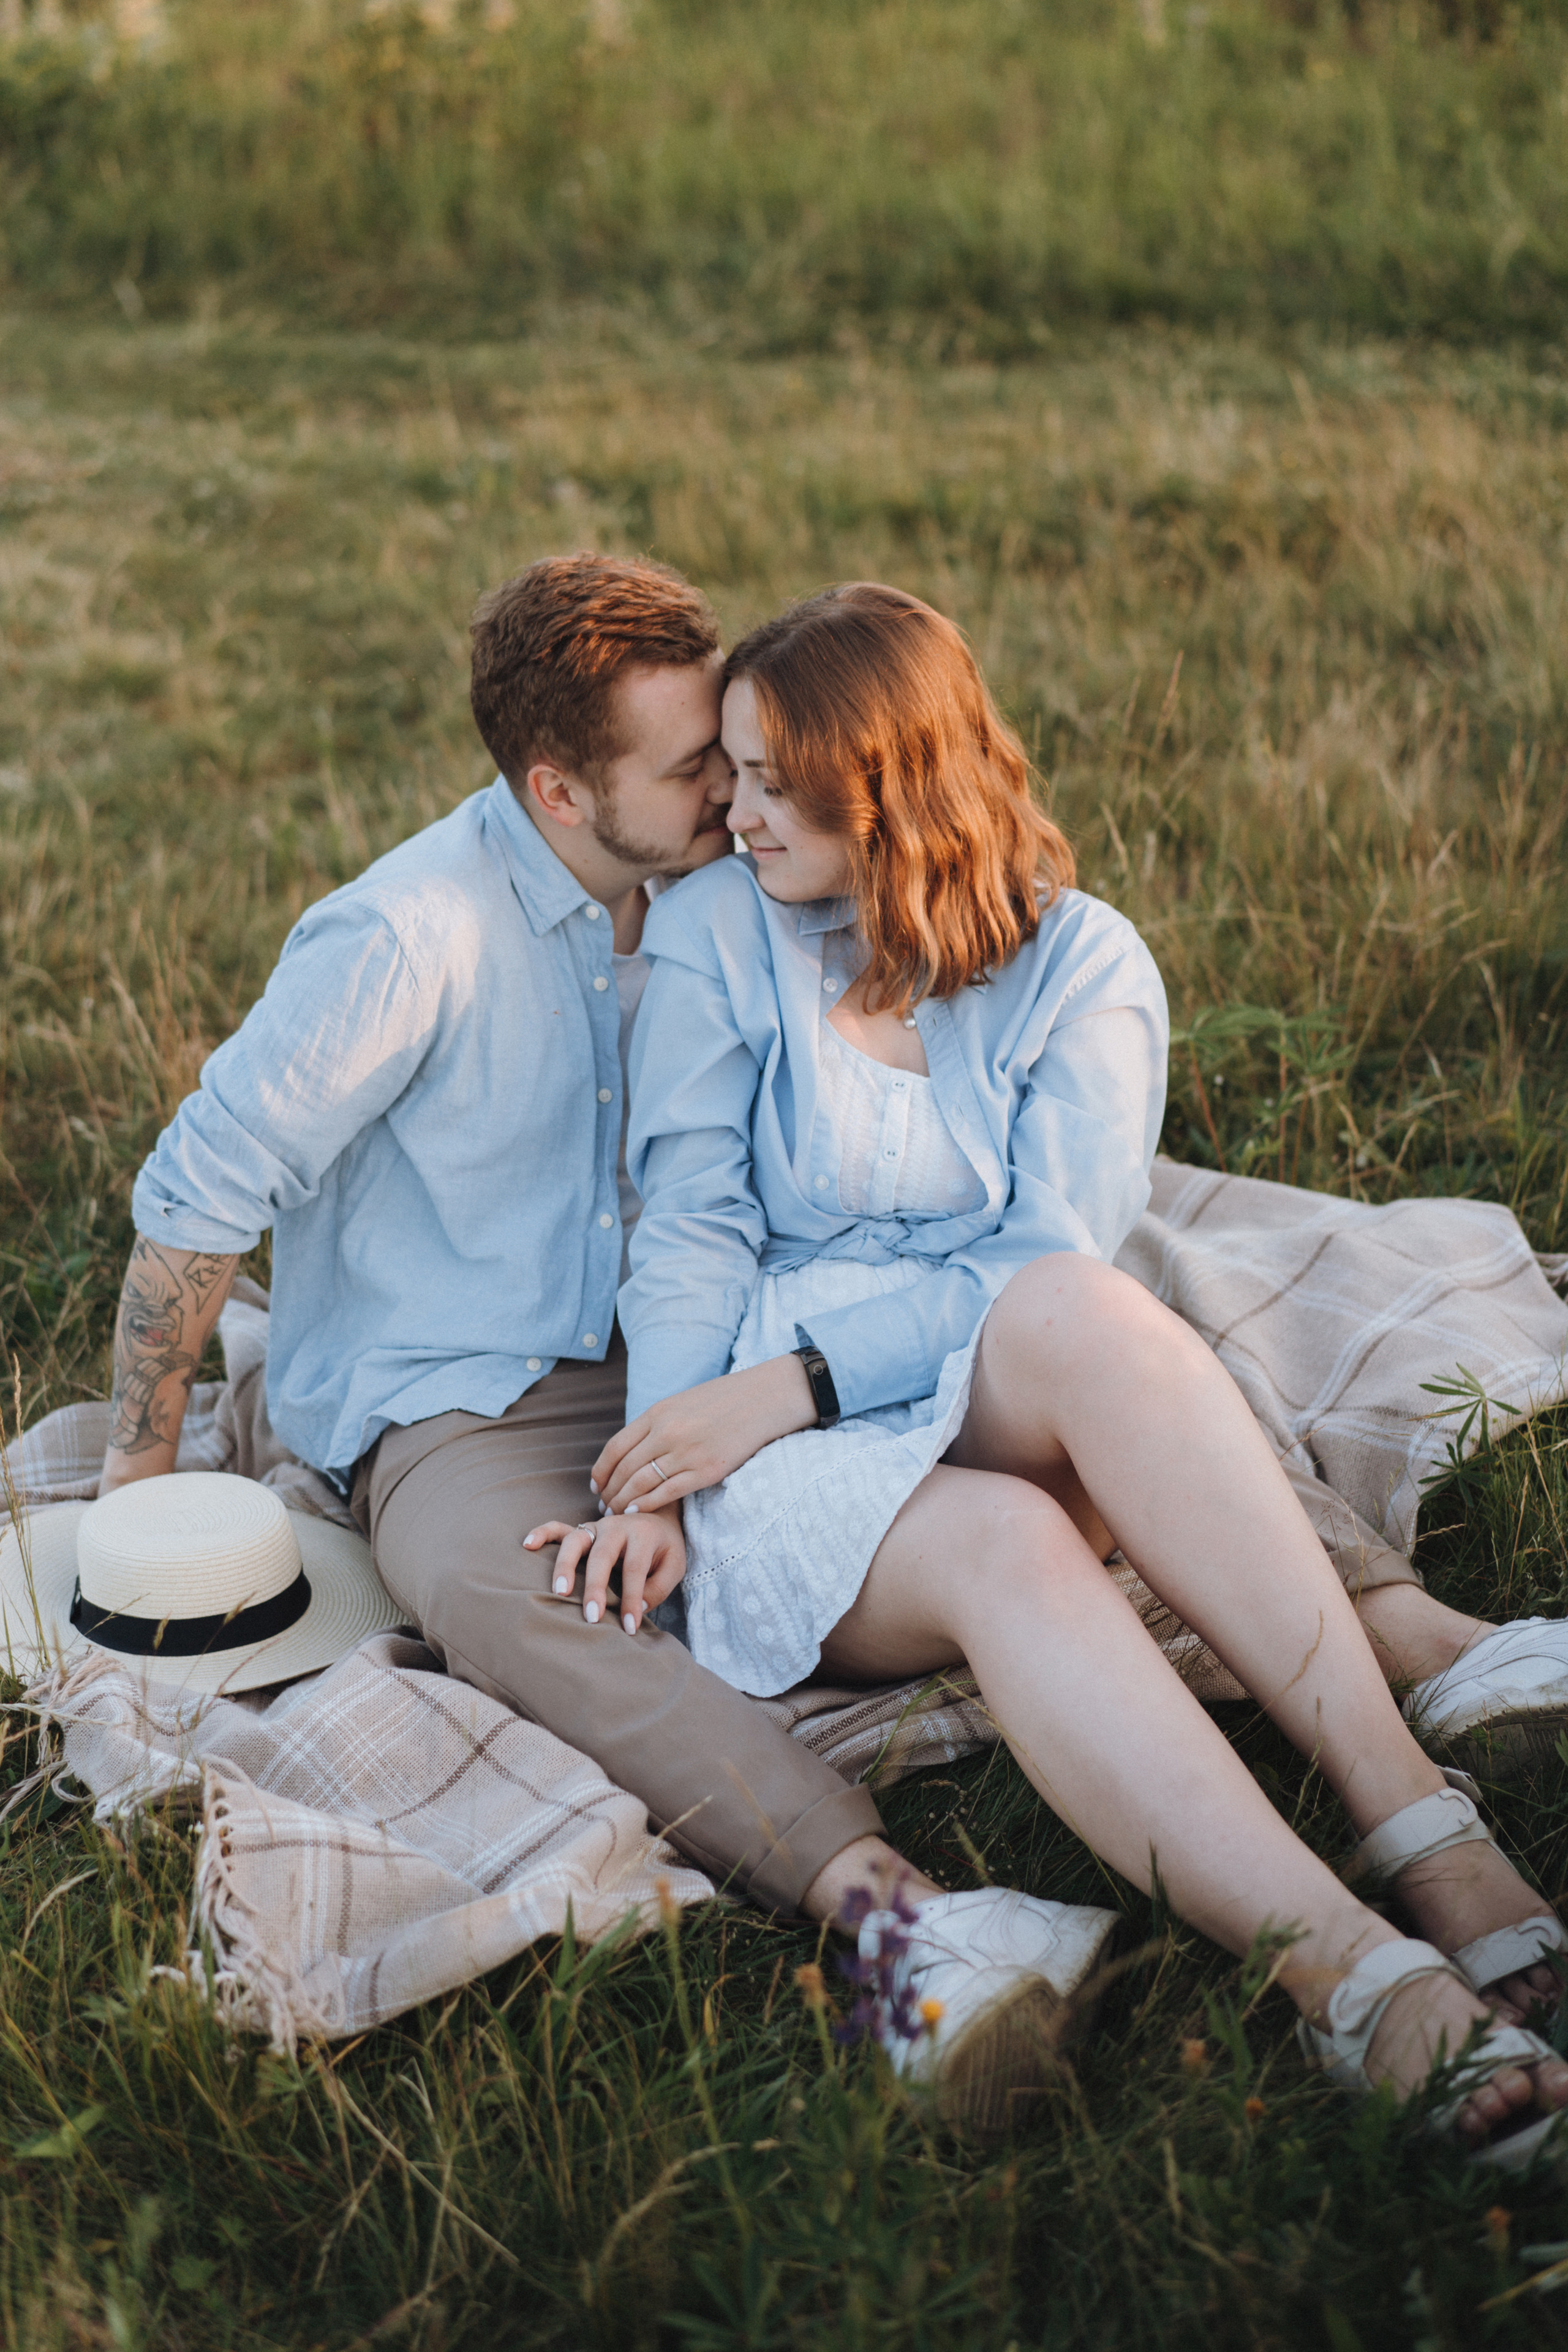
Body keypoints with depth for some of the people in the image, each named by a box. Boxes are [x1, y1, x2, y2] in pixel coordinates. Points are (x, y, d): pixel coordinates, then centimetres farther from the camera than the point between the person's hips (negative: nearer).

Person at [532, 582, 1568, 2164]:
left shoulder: (1082, 964, 4)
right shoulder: (715, 934, 7)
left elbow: (1051, 1273, -7)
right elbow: (690, 1231, 0)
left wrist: (785, 1383, -16)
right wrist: (652, 1481, -14)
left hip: (1009, 1417, 0)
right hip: (778, 1451, 0)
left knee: (1081, 1313, -36)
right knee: (1003, 1553, -35)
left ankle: (1417, 1824, -40)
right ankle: (1353, 1977, -47)